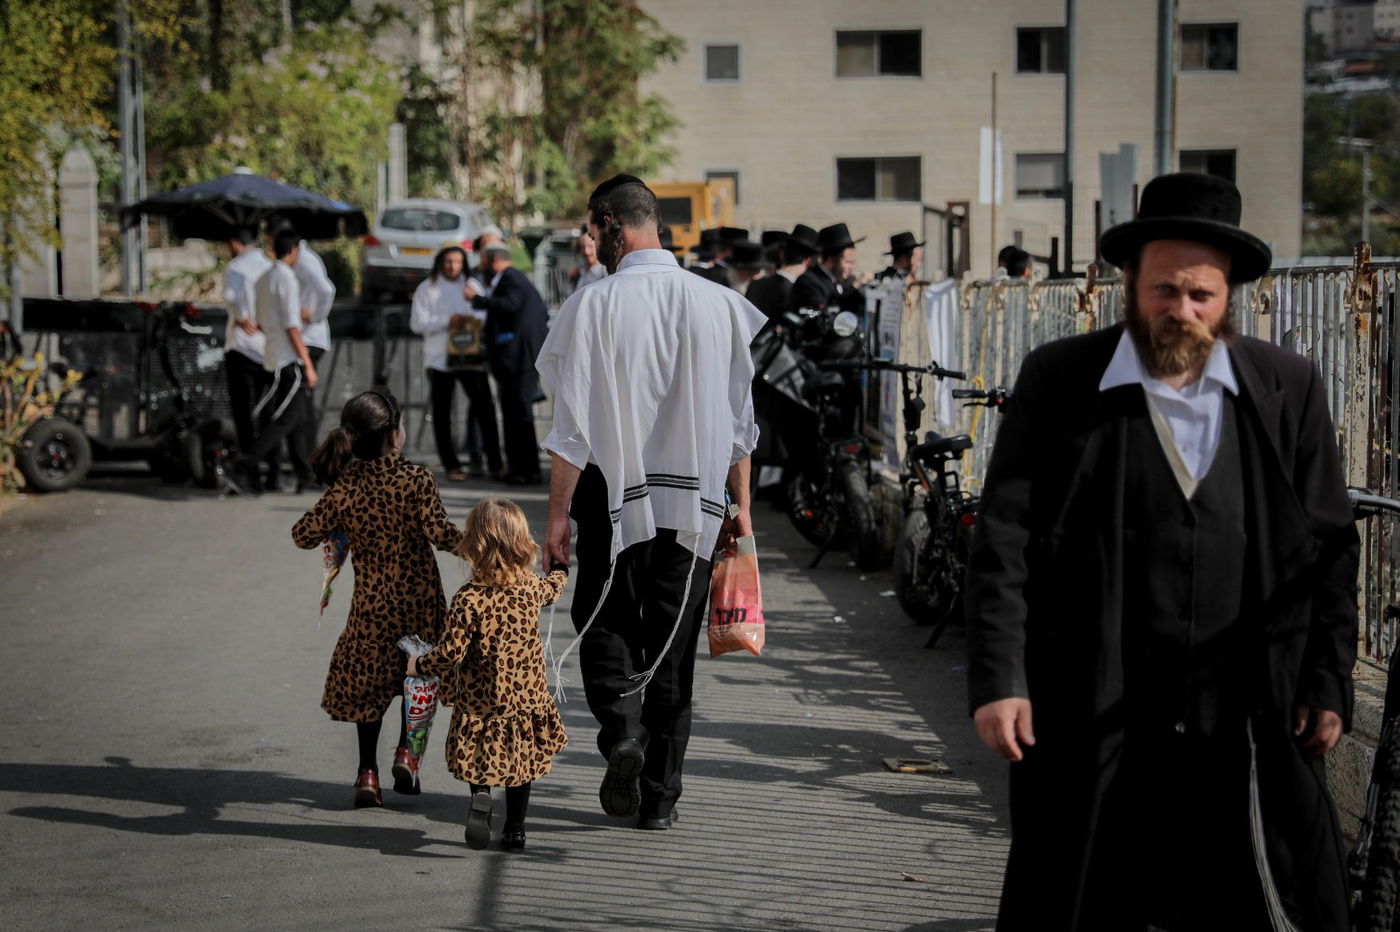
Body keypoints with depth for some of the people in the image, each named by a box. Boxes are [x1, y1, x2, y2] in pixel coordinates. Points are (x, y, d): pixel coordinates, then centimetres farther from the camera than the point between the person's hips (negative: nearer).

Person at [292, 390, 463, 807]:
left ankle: (368, 772, 13)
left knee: (367, 681, 17)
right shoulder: (415, 479, -14)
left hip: (371, 604, 2)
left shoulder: (344, 487, -6)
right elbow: (440, 533, -23)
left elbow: (304, 535, -2)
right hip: (419, 600, -2)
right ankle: (407, 750, 6)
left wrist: (335, 518, 15)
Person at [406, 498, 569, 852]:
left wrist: (419, 666, 0)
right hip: (527, 697, 3)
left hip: (480, 700, -3)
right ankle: (515, 829, 21)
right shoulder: (532, 587, -4)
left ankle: (480, 796, -14)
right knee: (521, 762, 17)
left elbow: (450, 653, -20)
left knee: (480, 761, 13)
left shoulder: (469, 598, -20)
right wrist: (560, 570, 46)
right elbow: (552, 588, 22)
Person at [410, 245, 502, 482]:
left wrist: (475, 319, -10)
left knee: (484, 405, -6)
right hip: (440, 360, -2)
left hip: (470, 357, 2)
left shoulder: (470, 286, 14)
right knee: (442, 413, 2)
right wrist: (448, 321, -14)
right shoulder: (427, 288, 3)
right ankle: (451, 466, 10)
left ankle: (494, 462, -1)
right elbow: (417, 323, -4)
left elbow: (485, 315, 13)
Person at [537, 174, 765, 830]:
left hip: (615, 493, -3)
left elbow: (573, 427, -10)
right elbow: (739, 419, 7)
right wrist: (742, 505, 15)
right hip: (697, 498, 3)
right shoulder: (720, 304, 2)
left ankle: (621, 729, -10)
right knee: (673, 644, 11)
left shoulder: (593, 306, -9)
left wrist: (557, 517, -4)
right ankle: (660, 796, 15)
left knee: (604, 624, 15)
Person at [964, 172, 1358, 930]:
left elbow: (1329, 548, 8)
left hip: (1251, 725, 1)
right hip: (1091, 727, -1)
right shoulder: (1054, 382, -1)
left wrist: (1329, 682, 3)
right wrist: (997, 680, -9)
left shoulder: (1289, 389, 4)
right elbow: (1004, 541, -3)